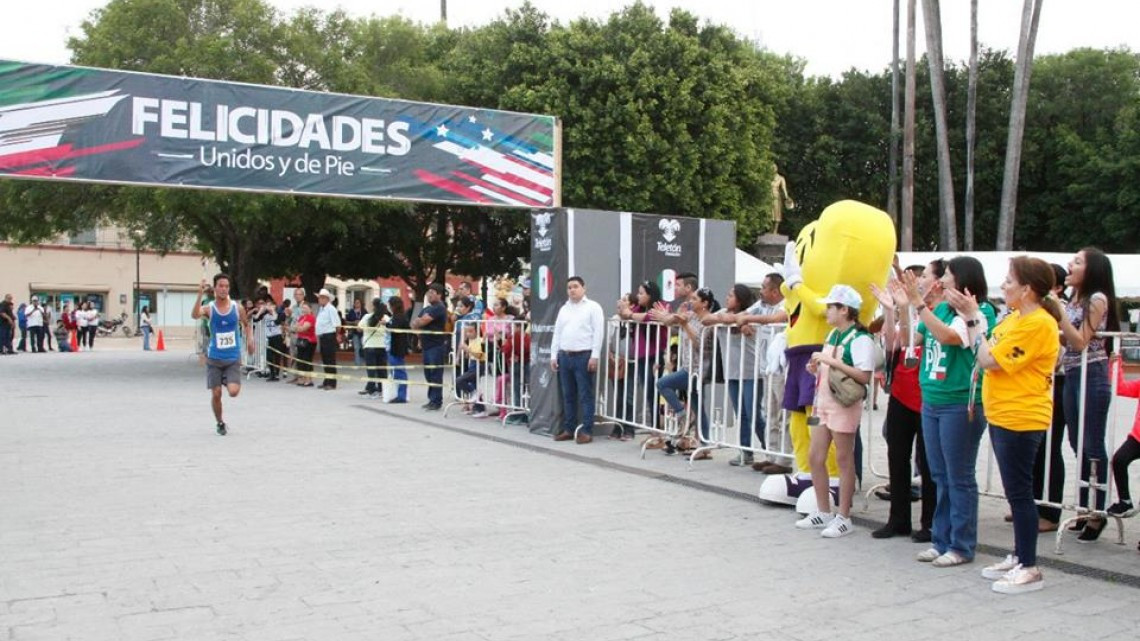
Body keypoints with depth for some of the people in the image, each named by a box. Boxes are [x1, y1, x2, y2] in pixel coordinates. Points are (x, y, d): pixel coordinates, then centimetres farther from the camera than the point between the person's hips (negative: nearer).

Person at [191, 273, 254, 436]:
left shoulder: (237, 308, -3)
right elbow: (195, 315, -30)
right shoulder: (209, 309, -7)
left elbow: (246, 324, 17)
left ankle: (230, 381, 22)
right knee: (216, 394, 2)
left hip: (233, 358, 0)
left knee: (233, 392, -15)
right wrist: (200, 295, -39)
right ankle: (220, 423, 25)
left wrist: (248, 339, 2)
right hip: (214, 358, 0)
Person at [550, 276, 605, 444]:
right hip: (564, 356, 6)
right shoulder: (563, 309, 18)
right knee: (568, 395, 9)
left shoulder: (593, 307, 0)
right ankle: (568, 429, 15)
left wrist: (594, 356, -14)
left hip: (584, 356, -6)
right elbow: (557, 334, 18)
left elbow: (598, 333, -7)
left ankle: (587, 431, -1)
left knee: (585, 395, -3)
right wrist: (554, 355, 11)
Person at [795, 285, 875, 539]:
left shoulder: (860, 339, -14)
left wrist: (831, 362, -24)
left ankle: (844, 518, 9)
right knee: (816, 458, 10)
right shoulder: (832, 335, 14)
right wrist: (816, 368, 5)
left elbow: (864, 377, -23)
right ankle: (823, 513, 22)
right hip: (823, 402, 9)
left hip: (845, 406, -9)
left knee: (844, 460, 0)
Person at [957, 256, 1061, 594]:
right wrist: (971, 316, 3)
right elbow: (985, 352, 8)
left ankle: (1029, 568, 6)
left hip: (1020, 419, -10)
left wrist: (973, 318, -13)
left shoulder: (1038, 324, -19)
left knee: (1019, 492, -3)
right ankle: (1019, 557, 28)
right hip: (1002, 416, 10)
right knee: (1015, 491, 17)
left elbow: (990, 360, -21)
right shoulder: (1016, 317, 10)